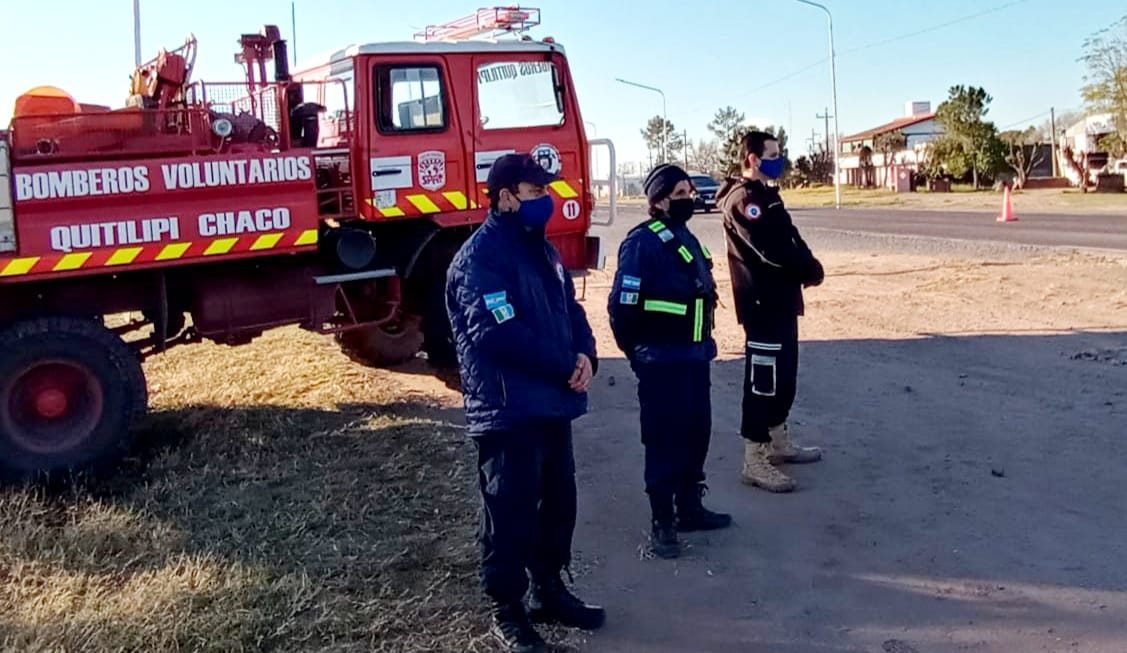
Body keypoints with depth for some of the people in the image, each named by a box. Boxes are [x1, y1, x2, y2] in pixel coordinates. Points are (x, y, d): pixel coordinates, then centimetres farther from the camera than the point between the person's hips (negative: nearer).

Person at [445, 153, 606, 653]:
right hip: (508, 411, -9)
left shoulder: (541, 249, 14)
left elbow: (570, 308, 14)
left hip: (552, 403, 9)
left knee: (558, 502, 18)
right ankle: (506, 611, 18)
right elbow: (500, 334, -25)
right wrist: (566, 367, -16)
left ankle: (548, 590, 35)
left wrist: (585, 355, -7)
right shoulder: (479, 257, -15)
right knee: (510, 513, 2)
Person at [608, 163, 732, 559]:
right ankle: (662, 523, 11)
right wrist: (639, 353, -9)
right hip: (662, 364, -9)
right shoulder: (641, 243, -16)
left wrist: (703, 344, 16)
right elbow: (622, 306, -19)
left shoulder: (685, 237, 12)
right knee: (664, 441, 0)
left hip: (695, 357, 9)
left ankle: (690, 509, 31)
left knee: (697, 434, 16)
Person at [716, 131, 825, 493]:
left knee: (785, 374, 18)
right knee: (763, 378, -7)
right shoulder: (744, 200, -15)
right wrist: (810, 270, -11)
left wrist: (808, 267, -4)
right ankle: (754, 462, -1)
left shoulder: (766, 195, 17)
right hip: (763, 303, -10)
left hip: (781, 300, 10)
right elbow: (772, 250, -24)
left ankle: (779, 443, 32)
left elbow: (790, 239, 15)